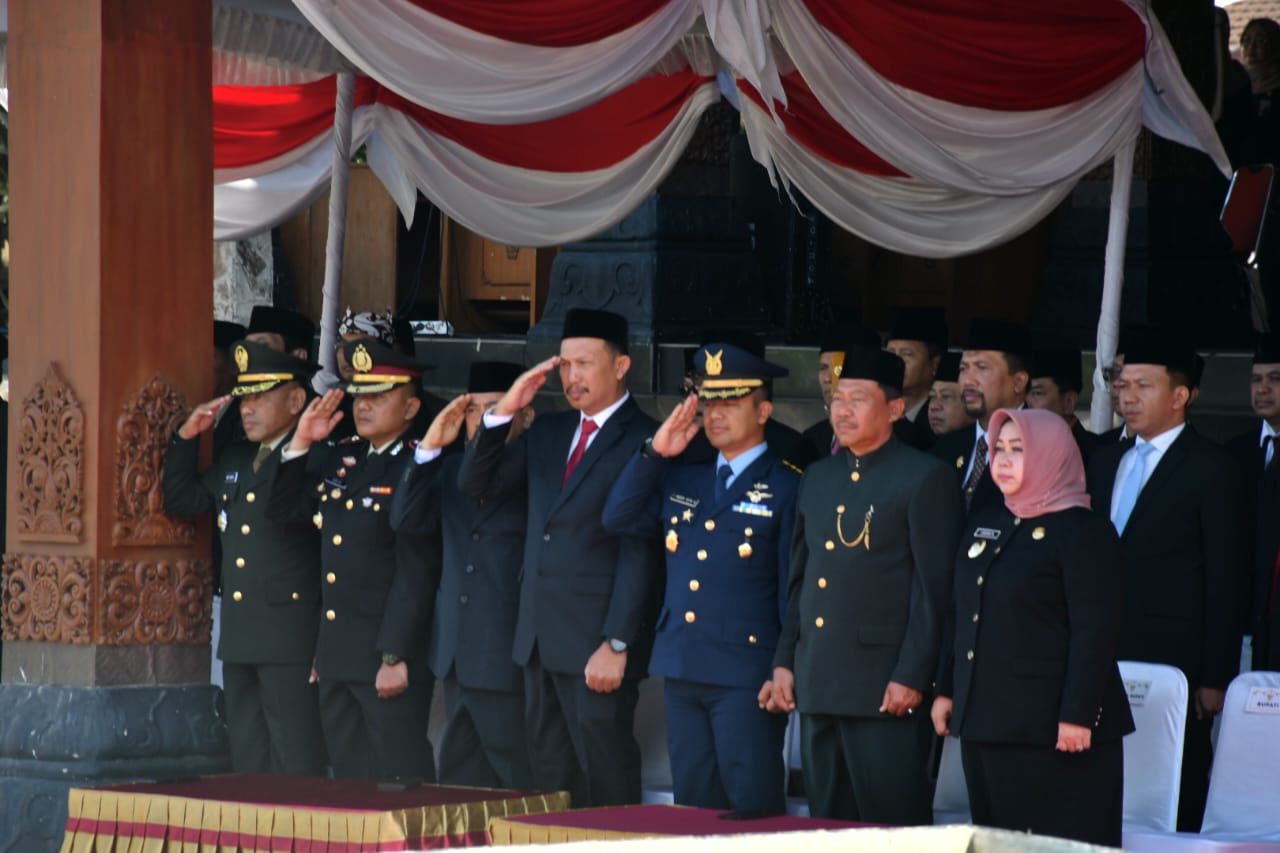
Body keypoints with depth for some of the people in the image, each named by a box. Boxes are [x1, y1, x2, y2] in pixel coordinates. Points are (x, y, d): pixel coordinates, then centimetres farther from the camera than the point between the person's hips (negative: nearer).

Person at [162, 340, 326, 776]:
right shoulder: (233, 459, 18)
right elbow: (180, 501, 22)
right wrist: (186, 438, 14)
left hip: (291, 639, -8)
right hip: (239, 639, 8)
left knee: (296, 765, -7)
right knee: (247, 763, 12)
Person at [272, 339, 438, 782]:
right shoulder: (338, 459, 13)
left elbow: (416, 572, -15)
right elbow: (283, 506, 18)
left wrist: (395, 657, -19)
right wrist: (301, 442, 6)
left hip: (389, 649, -8)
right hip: (336, 653, 8)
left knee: (397, 779, -6)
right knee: (348, 775, 12)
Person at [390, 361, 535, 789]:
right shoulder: (453, 469, 15)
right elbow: (405, 520, 6)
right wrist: (430, 447, -3)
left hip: (510, 666, -7)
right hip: (458, 662, 7)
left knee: (521, 788, -3)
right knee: (459, 784, 9)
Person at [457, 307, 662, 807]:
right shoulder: (548, 433, 16)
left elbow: (640, 554, -12)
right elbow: (476, 483, 13)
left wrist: (616, 646, -17)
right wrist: (504, 410, 0)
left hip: (596, 648, -7)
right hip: (540, 641, 7)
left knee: (605, 782, -4)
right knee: (551, 780, 8)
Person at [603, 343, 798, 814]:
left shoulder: (786, 488, -3)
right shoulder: (682, 481, 16)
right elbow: (618, 519, 11)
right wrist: (655, 453, 2)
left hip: (747, 676, -6)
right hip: (682, 676, 6)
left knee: (753, 810, -5)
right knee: (692, 807, 9)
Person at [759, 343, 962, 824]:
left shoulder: (925, 479, -5)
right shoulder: (818, 479, 17)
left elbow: (934, 587, -10)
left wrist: (912, 677, -15)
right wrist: (785, 662, 13)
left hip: (885, 690, -7)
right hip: (818, 689, 7)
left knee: (893, 824, -5)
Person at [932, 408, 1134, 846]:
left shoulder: (1084, 532, -8)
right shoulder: (985, 524, 15)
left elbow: (1095, 631, -14)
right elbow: (960, 614, 21)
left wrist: (1076, 716, -19)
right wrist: (946, 691, 16)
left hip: (1049, 728, -8)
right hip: (985, 720, 8)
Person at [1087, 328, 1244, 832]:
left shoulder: (1210, 469, -2)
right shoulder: (1104, 462, 16)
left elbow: (1224, 582, -4)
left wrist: (1216, 677, -8)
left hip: (1173, 659, -5)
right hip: (1105, 655, 5)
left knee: (1177, 802, -3)